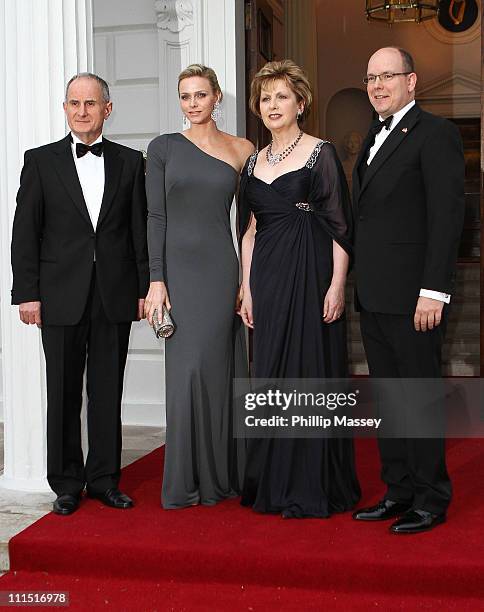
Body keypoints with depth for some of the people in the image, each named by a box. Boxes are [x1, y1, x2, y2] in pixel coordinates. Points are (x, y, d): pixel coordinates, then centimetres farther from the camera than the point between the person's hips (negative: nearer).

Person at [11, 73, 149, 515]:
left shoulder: (130, 162, 8)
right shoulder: (41, 161, 4)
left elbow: (141, 229, 7)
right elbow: (25, 232, 1)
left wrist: (145, 288, 3)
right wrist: (27, 293, -5)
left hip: (115, 297, 1)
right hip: (61, 297, -1)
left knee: (108, 393, 8)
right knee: (63, 394, 7)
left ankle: (104, 478, 19)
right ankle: (67, 483, 19)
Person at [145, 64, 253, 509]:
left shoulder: (242, 150, 7)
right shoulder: (163, 148, 5)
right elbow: (156, 217, 0)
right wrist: (156, 280, -7)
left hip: (220, 268, 0)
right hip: (177, 267, 0)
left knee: (218, 368, 2)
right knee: (186, 369, -1)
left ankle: (219, 476, 16)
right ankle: (186, 480, 11)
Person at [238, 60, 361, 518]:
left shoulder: (321, 154, -2)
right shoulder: (254, 162, 14)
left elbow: (340, 226, -7)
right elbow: (249, 230, 15)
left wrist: (337, 286, -14)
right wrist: (247, 288, 9)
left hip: (311, 274, -5)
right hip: (267, 277, 5)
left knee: (312, 373, -1)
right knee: (270, 374, 9)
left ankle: (314, 487, 10)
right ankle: (274, 483, 21)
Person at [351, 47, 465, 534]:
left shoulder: (435, 134, -7)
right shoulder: (373, 139, 19)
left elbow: (447, 215, -14)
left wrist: (432, 292, -19)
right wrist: (358, 286, 12)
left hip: (412, 295, -8)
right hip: (373, 297, 8)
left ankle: (431, 501, 11)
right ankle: (399, 491, 23)